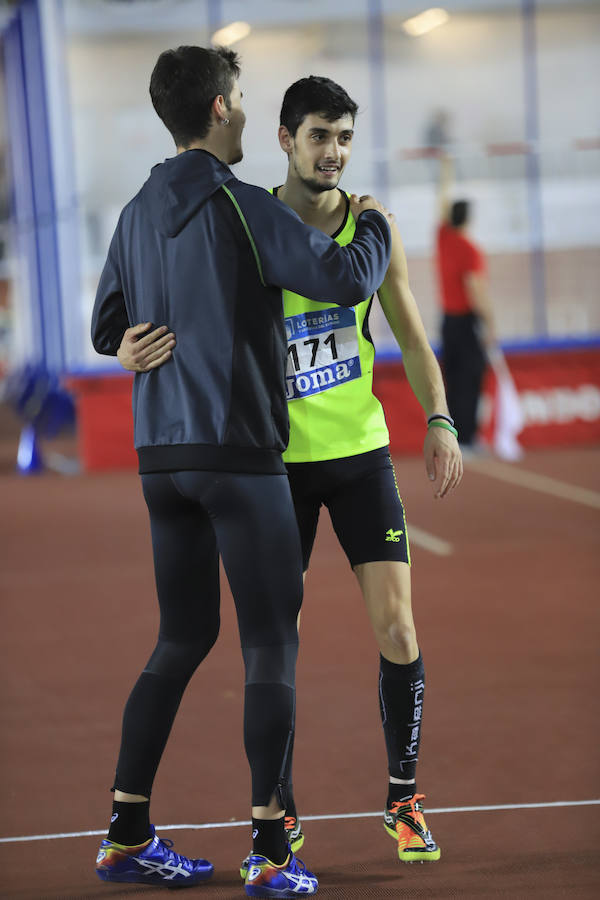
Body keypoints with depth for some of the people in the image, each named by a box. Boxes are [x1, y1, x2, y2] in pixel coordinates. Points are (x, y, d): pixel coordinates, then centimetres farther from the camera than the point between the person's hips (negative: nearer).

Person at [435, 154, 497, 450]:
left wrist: (445, 169, 31)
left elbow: (443, 202, 19)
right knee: (469, 379, -6)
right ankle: (467, 436, -8)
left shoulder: (443, 237, 4)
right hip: (468, 320, -7)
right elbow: (476, 294, -18)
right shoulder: (470, 251, -14)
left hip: (448, 320, 7)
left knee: (453, 379, 9)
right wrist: (490, 325, -14)